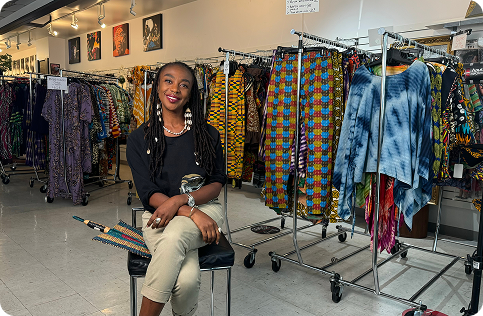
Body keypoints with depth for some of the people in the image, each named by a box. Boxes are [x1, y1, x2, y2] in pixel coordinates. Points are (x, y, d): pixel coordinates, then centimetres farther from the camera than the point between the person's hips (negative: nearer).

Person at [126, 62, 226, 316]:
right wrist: (192, 212, -21)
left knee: (174, 236, -35)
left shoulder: (208, 135, 5)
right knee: (187, 277, -31)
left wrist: (180, 199, -19)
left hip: (204, 208, 1)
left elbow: (217, 184, 1)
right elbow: (147, 193, -5)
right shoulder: (139, 139, 3)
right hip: (159, 216, 0)